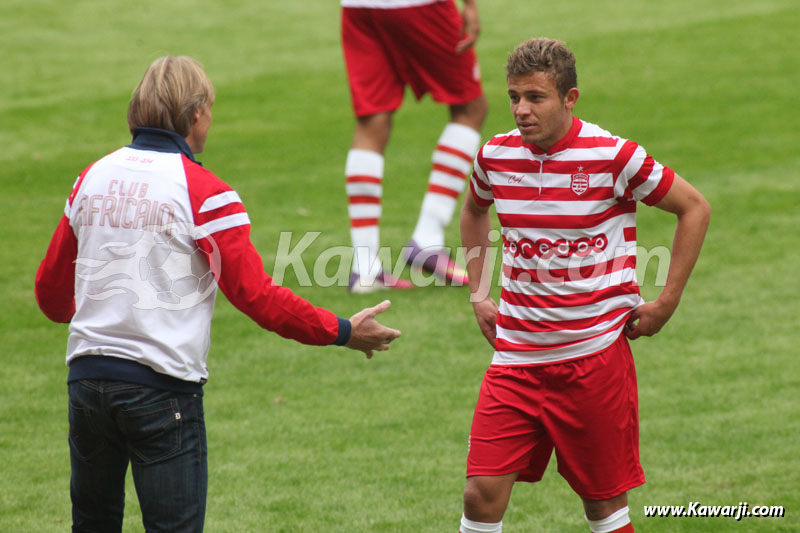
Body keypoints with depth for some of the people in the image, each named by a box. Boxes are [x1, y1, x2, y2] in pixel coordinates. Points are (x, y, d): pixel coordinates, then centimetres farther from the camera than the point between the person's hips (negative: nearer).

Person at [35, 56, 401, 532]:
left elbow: (51, 288, 18)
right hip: (161, 384, -6)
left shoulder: (92, 177, 8)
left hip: (86, 378, 6)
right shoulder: (203, 192, -10)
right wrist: (341, 332, -4)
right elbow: (256, 295, -14)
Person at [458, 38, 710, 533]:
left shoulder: (614, 157, -11)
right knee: (483, 492, -7)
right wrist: (479, 293, 17)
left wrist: (667, 301, -1)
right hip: (517, 357, 3)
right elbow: (474, 212, 26)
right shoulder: (495, 156, 2)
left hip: (596, 352, -3)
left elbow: (695, 208, 1)